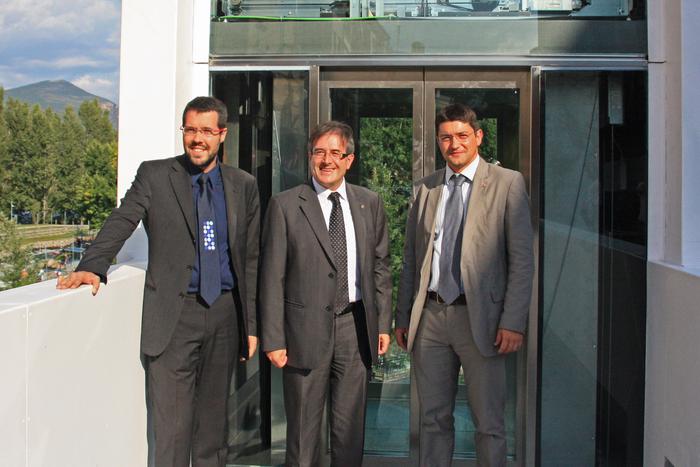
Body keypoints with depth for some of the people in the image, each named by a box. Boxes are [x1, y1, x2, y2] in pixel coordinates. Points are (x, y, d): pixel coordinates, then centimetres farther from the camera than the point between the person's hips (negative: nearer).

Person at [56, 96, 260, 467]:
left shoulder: (244, 186, 8)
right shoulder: (154, 176, 3)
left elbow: (251, 259, 9)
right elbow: (121, 223, -8)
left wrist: (252, 324, 7)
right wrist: (92, 266, -27)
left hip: (225, 314, 3)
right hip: (174, 315, -2)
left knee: (213, 420, 13)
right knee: (170, 426, -4)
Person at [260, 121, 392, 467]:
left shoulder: (369, 203, 7)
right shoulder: (285, 205, -3)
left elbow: (380, 266, 11)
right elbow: (272, 277, -4)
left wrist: (383, 323, 6)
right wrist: (273, 340, -7)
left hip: (356, 325, 3)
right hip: (306, 329, -2)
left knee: (350, 426, 12)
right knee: (303, 428, 8)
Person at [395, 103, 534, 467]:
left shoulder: (507, 183, -1)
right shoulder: (425, 188, 11)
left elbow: (522, 259, -5)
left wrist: (513, 322, -11)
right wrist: (403, 317, 10)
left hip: (479, 318, -3)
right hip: (429, 317, 4)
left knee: (489, 424, 5)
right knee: (433, 419, 12)